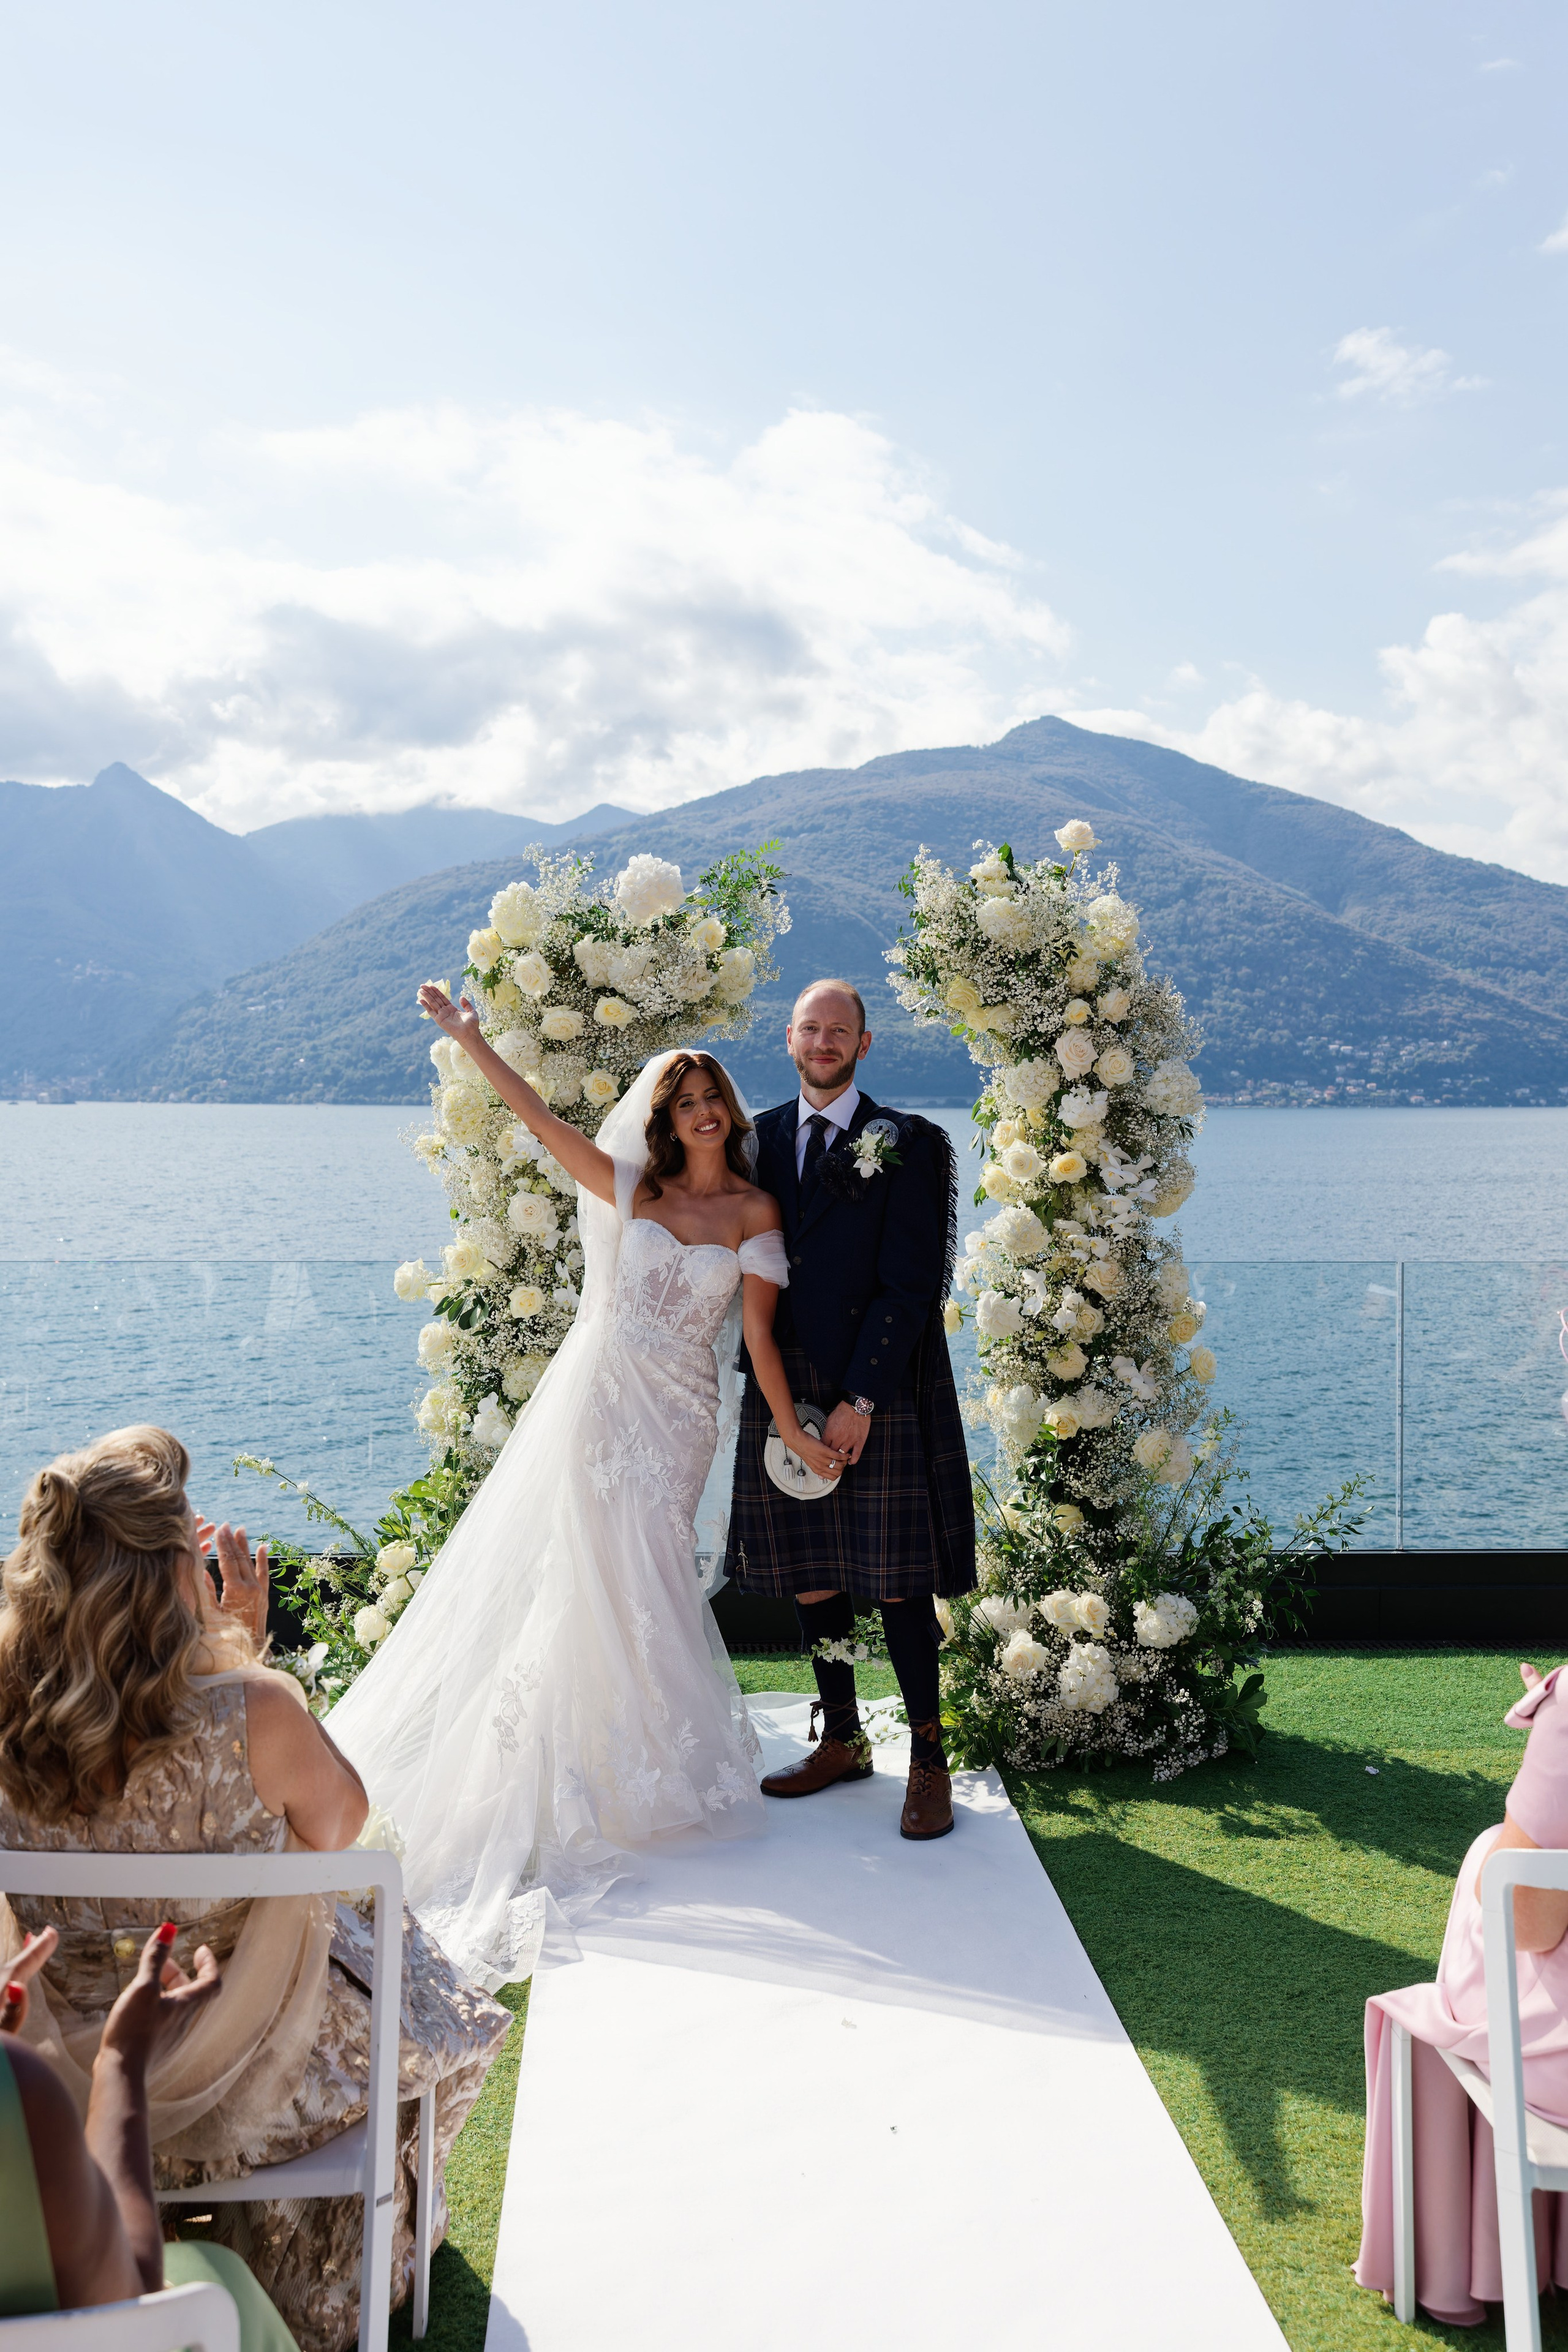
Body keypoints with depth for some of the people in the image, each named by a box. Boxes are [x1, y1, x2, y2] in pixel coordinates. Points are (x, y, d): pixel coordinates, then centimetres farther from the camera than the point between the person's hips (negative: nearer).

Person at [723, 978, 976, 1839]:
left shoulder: (904, 1145, -4)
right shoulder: (759, 1138, 11)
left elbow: (907, 1286, -8)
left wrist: (860, 1398, -13)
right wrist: (771, 1382, 3)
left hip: (877, 1393, -5)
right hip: (786, 1392, 5)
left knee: (897, 1579, -2)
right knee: (808, 1574, 11)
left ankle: (929, 1760, 11)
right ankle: (841, 1742, 25)